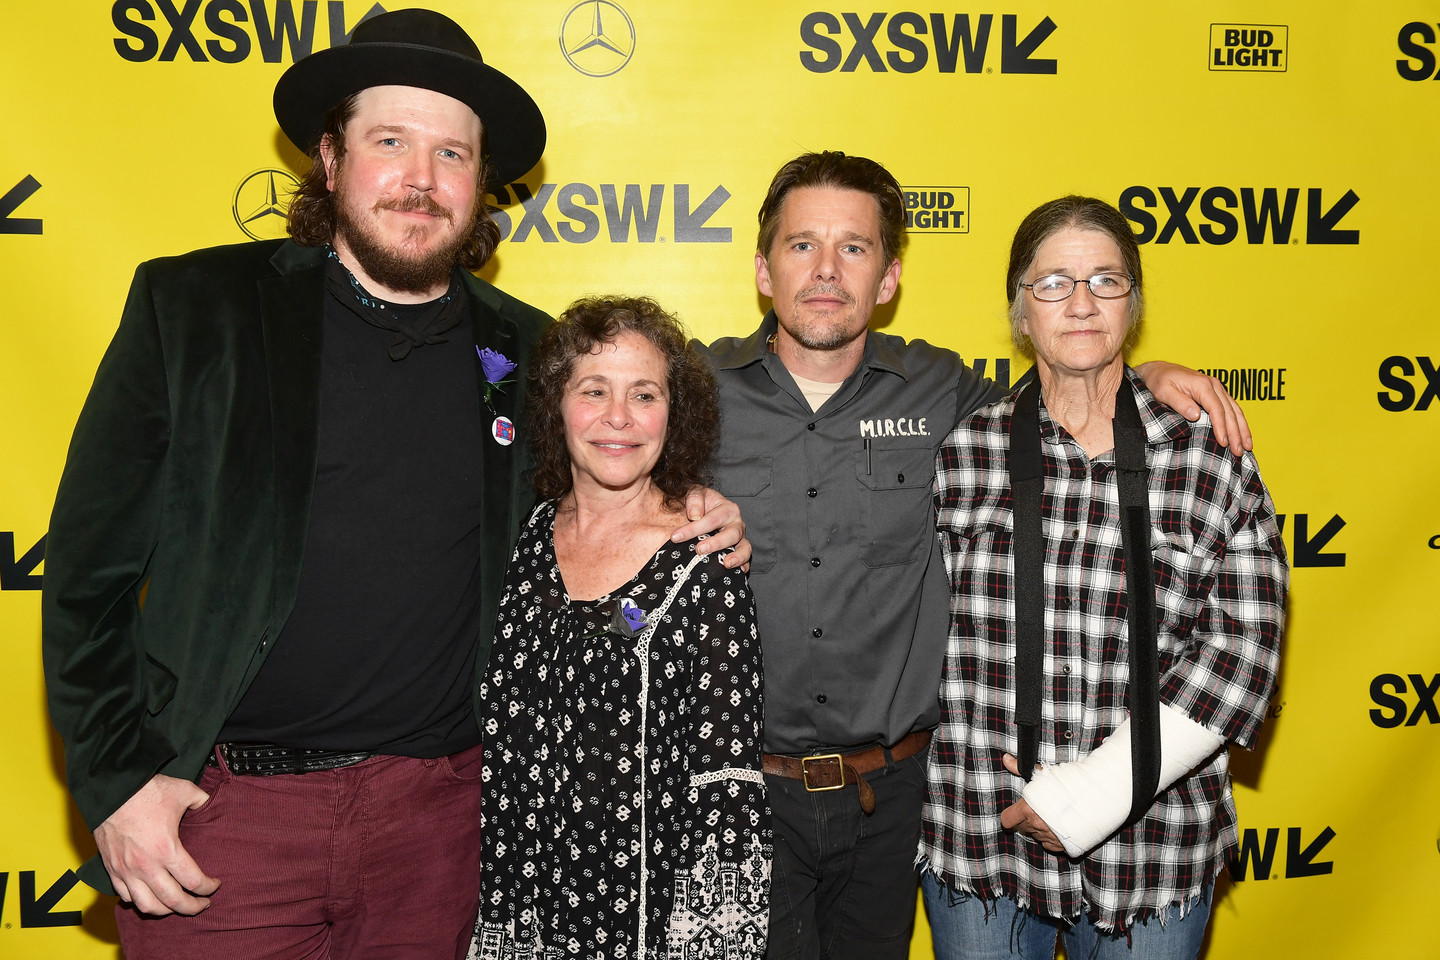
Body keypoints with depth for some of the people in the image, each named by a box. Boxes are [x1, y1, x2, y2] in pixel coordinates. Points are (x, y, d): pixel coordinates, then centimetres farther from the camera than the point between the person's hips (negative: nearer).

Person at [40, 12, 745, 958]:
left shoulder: (527, 352, 4)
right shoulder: (195, 309, -3)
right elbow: (92, 567, -1)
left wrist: (690, 536, -2)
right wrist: (117, 777, -6)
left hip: (438, 810, 2)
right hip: (219, 805, -2)